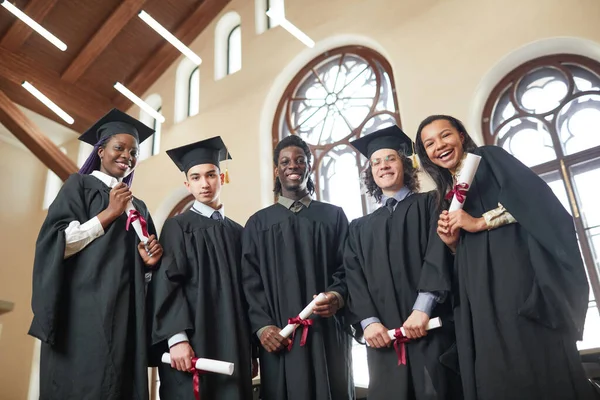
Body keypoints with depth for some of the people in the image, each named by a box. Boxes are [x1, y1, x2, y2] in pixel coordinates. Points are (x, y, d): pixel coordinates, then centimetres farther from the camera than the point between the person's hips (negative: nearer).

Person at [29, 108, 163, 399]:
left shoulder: (138, 207, 20)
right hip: (85, 312, -5)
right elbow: (56, 243, -8)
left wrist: (148, 260, 0)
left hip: (126, 316, 6)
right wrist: (108, 213, -9)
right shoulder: (80, 185, 5)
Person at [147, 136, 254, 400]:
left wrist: (250, 345, 8)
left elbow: (244, 287, 13)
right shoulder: (177, 226, 3)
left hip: (233, 346, 4)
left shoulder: (237, 231, 14)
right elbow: (167, 283, -7)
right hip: (191, 343, -4)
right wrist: (177, 338, -19)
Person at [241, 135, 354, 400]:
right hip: (279, 336, 0)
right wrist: (261, 325, -11)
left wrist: (339, 295, -16)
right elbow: (250, 280, 3)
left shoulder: (334, 216, 12)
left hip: (327, 332, 0)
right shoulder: (258, 223, 11)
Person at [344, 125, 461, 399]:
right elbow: (354, 279, 8)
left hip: (432, 328, -2)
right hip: (384, 336, 3)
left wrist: (422, 308, -17)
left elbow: (439, 254, -4)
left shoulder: (430, 204, 11)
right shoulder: (360, 227, 20)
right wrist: (368, 321, -9)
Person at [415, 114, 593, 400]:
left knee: (538, 368, -13)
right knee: (495, 375, 0)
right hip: (480, 296, 6)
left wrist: (481, 222, -10)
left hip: (518, 273, -6)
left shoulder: (489, 158, 8)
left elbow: (535, 195, -9)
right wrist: (452, 242, 3)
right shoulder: (449, 195, 25)